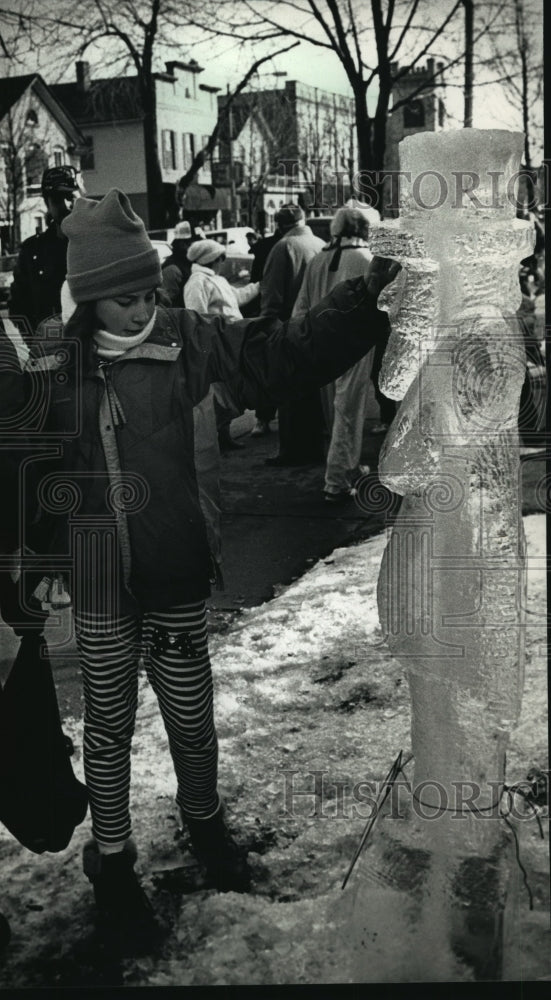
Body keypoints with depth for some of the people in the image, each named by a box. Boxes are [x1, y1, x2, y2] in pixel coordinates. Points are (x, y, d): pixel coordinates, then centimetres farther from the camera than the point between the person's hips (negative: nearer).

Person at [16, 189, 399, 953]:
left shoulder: (185, 339, -7)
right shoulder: (51, 365, -6)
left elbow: (285, 355, -11)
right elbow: (30, 469, 3)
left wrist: (364, 300, -21)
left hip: (175, 576, 1)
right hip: (97, 586, 0)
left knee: (191, 716, 15)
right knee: (109, 727, 14)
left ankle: (204, 819, 45)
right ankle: (112, 861, 35)